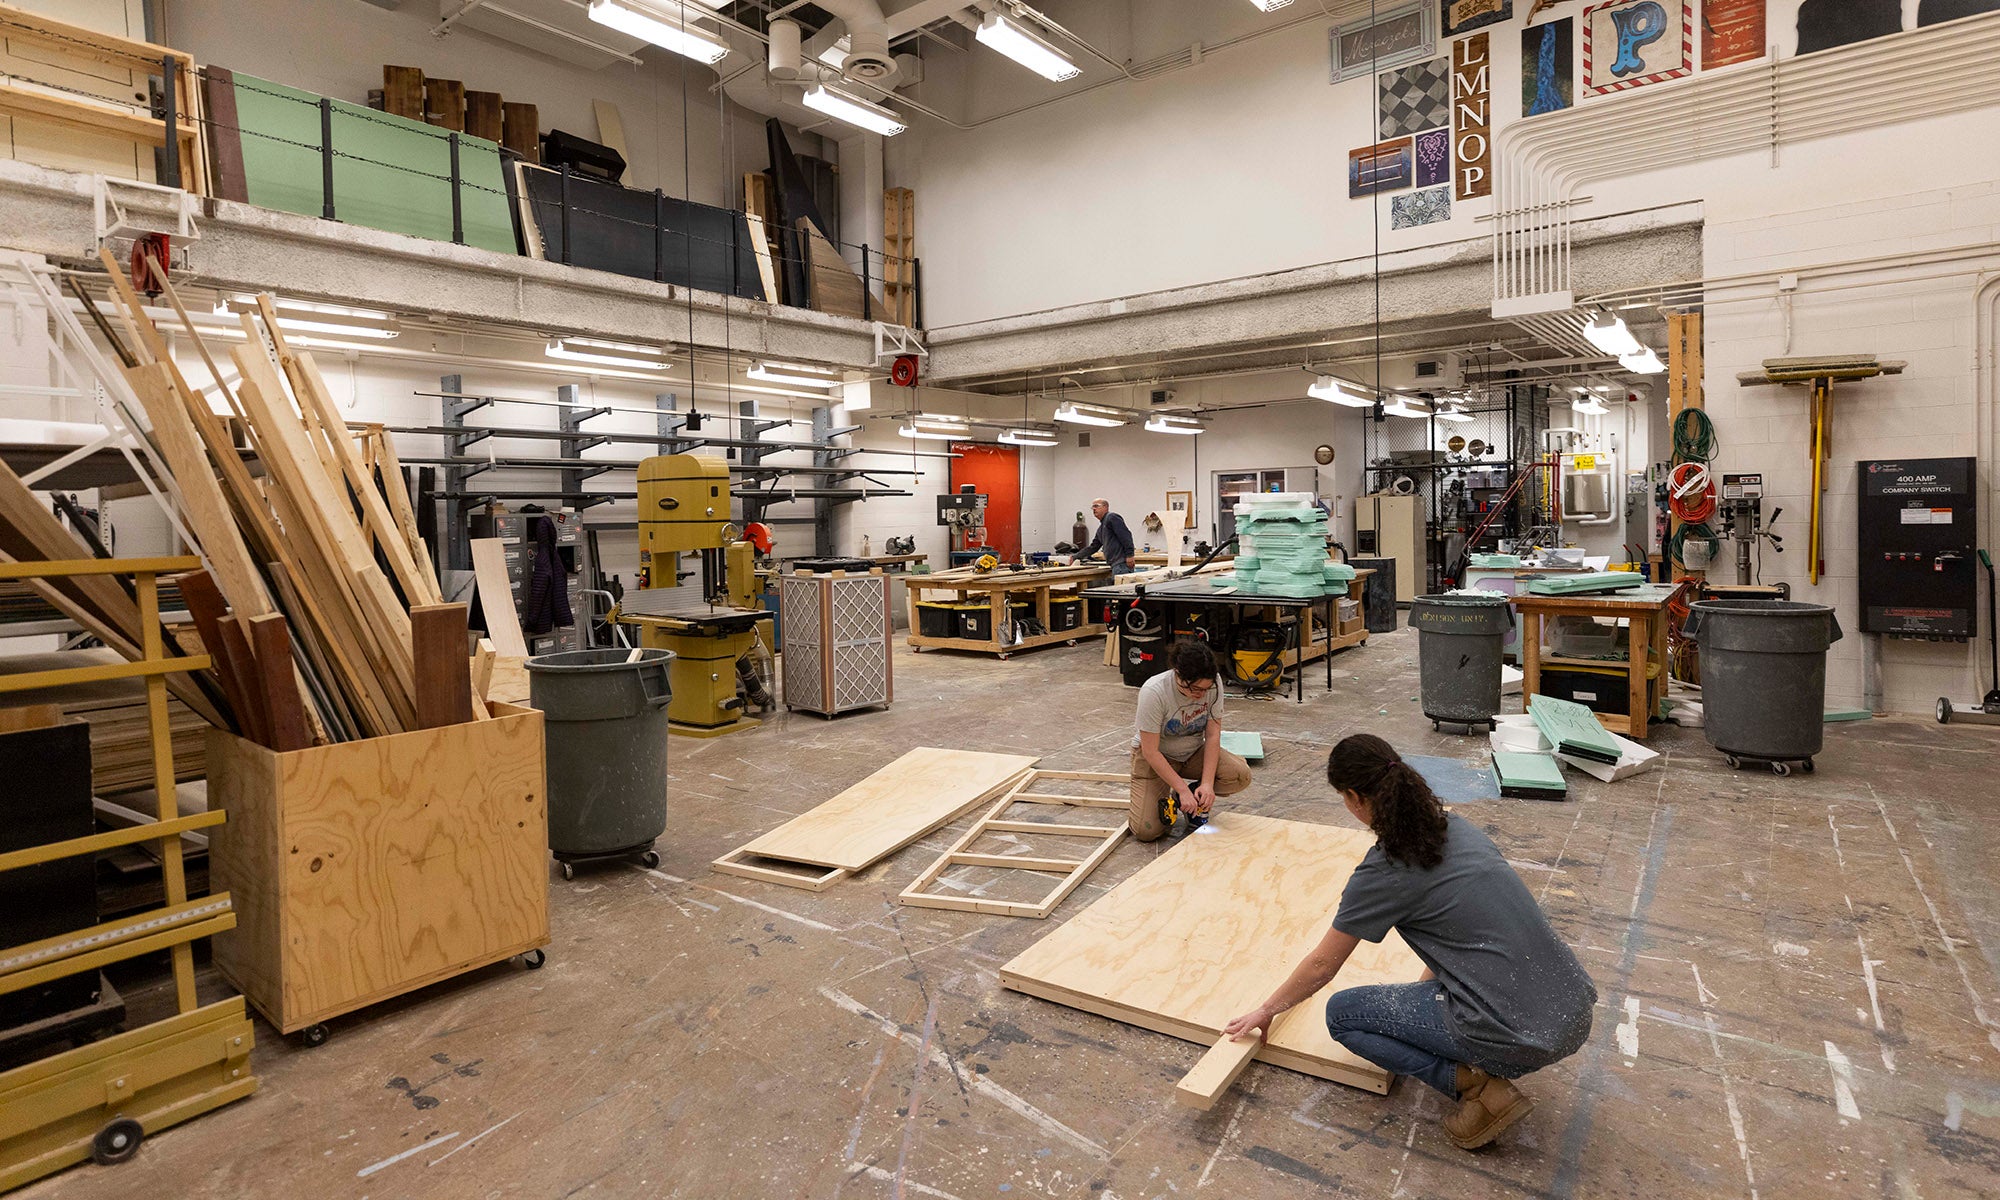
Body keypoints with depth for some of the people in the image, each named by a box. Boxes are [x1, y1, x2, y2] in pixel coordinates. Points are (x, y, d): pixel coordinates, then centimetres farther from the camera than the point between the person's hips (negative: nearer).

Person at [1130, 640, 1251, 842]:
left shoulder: (1213, 683, -21)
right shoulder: (1153, 692, -33)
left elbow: (1213, 735, -16)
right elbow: (1151, 751, -28)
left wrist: (1207, 783, -26)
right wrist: (1183, 790, -29)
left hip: (1192, 752, 4)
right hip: (1155, 756, -4)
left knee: (1240, 776, -24)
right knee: (1147, 831, -20)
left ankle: (1197, 798, 5)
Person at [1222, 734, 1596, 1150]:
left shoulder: (1381, 873, -10)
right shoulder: (1457, 827, 9)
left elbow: (1321, 967, 3)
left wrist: (1267, 1010, 19)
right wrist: (1426, 987, 37)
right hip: (1576, 1011, 7)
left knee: (1341, 1012, 10)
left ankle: (1476, 1083, -1)